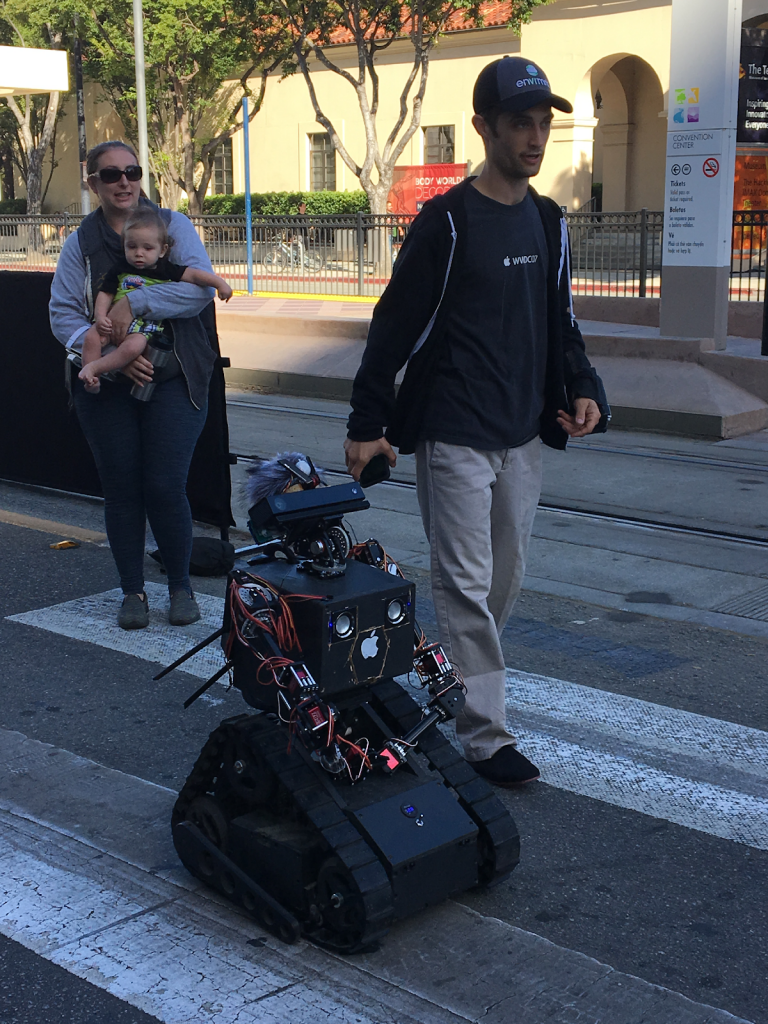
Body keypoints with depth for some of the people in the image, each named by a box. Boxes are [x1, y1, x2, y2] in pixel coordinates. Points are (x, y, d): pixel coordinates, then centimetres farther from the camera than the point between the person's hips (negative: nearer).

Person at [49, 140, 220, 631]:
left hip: (172, 382, -2)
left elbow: (201, 287, -12)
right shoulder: (80, 243, 7)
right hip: (105, 388, 2)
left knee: (165, 488, -5)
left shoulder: (173, 225, 3)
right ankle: (133, 591, 21)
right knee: (121, 490, 5)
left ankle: (181, 586, 16)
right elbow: (63, 314, -1)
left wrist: (135, 301, -20)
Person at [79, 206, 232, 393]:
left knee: (134, 345, -35)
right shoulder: (120, 270, 13)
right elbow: (105, 294, 11)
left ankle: (93, 367, -29)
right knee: (91, 336, -23)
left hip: (147, 325, -3)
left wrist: (219, 283, -11)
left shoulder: (166, 270, 7)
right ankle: (91, 380, -16)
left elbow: (194, 275, 3)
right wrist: (100, 317, -6)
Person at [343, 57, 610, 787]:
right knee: (467, 583, -5)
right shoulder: (447, 221, -10)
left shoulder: (548, 223, 10)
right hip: (454, 437, -7)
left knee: (505, 579, 13)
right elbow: (396, 325, -8)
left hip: (523, 435, 7)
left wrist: (582, 390, 2)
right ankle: (486, 736, 0)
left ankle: (458, 686, 31)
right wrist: (368, 424, -8)